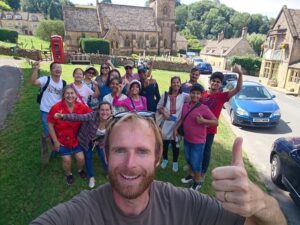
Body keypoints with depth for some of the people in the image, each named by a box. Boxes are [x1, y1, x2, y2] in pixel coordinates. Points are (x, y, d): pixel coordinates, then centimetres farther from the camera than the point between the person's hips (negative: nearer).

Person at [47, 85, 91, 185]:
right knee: (67, 159, -4)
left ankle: (80, 170, 37)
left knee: (81, 158, 0)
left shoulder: (81, 107, -16)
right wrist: (55, 141, -10)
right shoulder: (56, 108, -23)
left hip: (75, 138, 2)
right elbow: (50, 125, -13)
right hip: (61, 139, -2)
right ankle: (68, 174, 32)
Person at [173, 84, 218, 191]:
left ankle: (197, 182, 28)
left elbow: (216, 122, -15)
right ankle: (191, 175, 46)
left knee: (196, 163, 4)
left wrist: (203, 121, -28)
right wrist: (175, 128, 4)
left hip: (198, 141, -6)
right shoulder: (185, 105, -1)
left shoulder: (204, 108, -18)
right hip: (187, 139, 6)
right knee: (188, 159, 22)